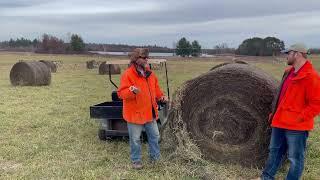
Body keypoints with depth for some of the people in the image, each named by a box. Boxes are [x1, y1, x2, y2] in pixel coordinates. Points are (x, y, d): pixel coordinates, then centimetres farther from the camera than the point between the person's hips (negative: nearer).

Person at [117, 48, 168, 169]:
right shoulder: (128, 74, -16)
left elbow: (155, 88, 19)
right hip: (135, 113, -6)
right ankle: (136, 161, 27)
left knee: (155, 136, 17)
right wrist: (132, 91, -38)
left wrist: (161, 96, 1)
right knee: (135, 139, 7)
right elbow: (121, 93, -20)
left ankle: (155, 157, 35)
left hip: (150, 112, 7)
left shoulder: (149, 73, 7)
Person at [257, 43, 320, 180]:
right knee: (274, 151, 20)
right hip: (279, 122, 9)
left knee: (295, 158, 6)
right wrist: (275, 113, 16)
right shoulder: (289, 72, 10)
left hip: (296, 127, -9)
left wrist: (299, 118, -18)